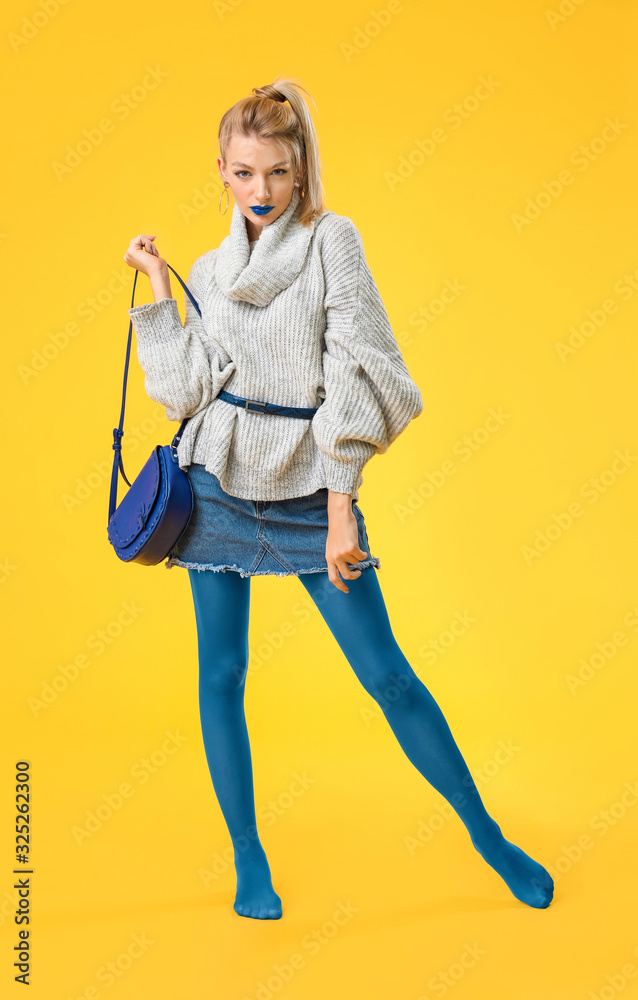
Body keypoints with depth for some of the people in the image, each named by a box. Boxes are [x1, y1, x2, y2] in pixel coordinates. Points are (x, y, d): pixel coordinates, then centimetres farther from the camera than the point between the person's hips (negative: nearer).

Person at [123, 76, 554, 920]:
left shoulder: (332, 240, -5)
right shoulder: (210, 269, 8)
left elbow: (356, 381, -11)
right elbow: (190, 386, 0)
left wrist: (341, 509, -15)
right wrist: (157, 287, 1)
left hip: (309, 492, -3)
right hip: (219, 488, 4)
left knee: (389, 676, -1)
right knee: (221, 675, 6)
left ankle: (488, 836, 18)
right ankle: (249, 860, 24)